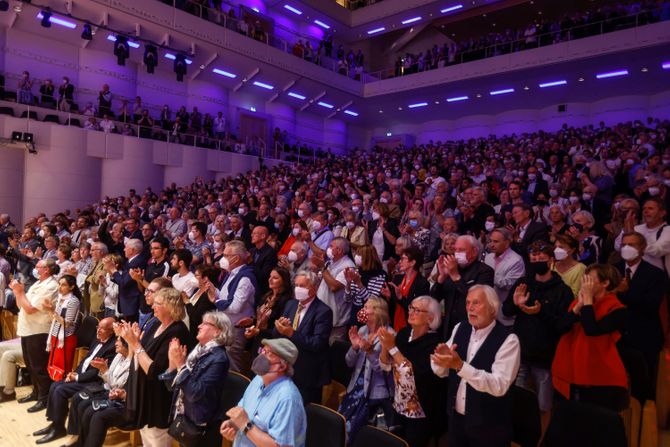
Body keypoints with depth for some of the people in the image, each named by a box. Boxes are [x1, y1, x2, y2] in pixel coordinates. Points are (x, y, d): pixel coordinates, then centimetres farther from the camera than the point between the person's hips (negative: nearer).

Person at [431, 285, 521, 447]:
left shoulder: (508, 340, -16)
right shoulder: (460, 328, 0)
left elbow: (500, 385, -26)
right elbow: (441, 371, 5)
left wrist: (460, 365, -34)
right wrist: (442, 357, -17)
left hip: (488, 426, -4)